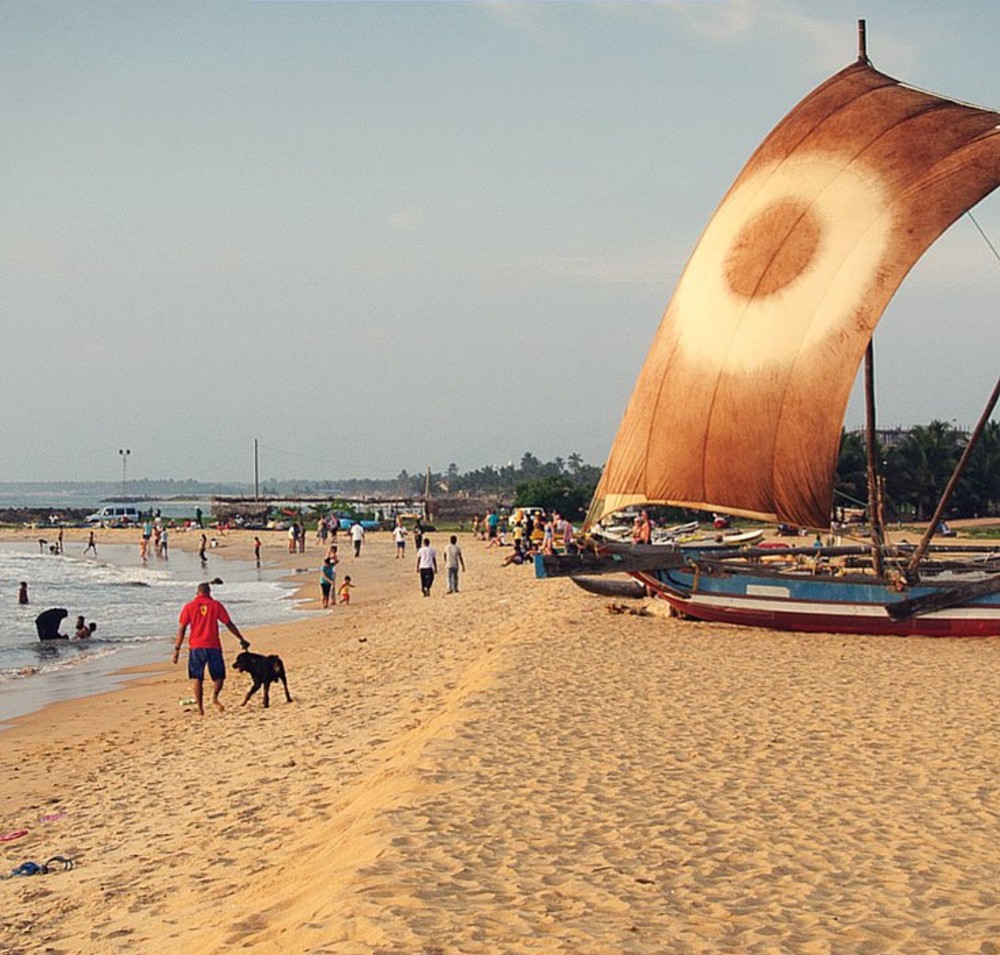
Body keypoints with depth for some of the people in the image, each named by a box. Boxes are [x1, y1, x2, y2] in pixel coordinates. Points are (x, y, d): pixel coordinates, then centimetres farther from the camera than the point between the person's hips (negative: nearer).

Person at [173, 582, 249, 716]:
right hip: (213, 646, -1)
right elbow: (229, 624, 5)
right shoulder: (215, 605, 4)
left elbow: (181, 629, 1)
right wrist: (242, 640, 12)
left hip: (195, 646, 1)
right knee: (219, 675, 9)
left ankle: (200, 707, 0)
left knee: (196, 677, 8)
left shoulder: (189, 607, 5)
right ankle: (214, 697, -17)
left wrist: (176, 649, 4)